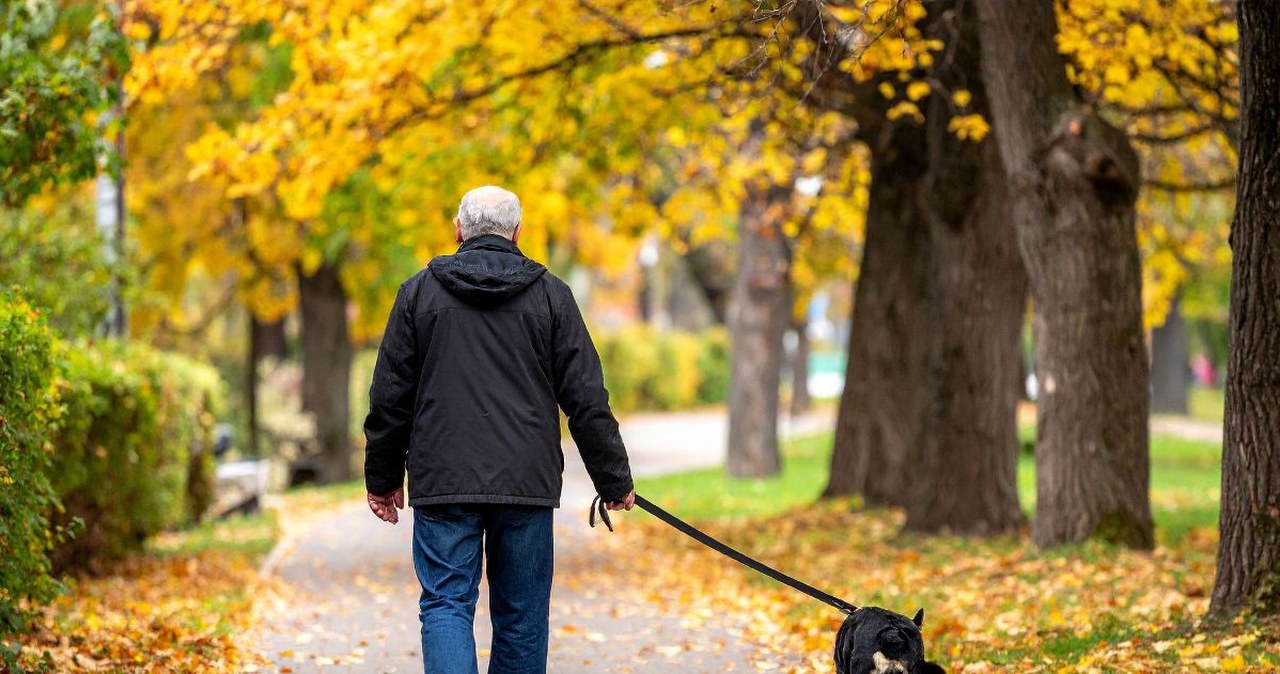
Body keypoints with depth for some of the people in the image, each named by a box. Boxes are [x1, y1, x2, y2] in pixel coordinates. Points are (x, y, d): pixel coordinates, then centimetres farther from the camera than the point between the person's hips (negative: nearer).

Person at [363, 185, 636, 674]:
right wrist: (614, 481, 11)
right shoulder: (550, 294, 5)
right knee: (521, 615, 8)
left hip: (443, 483, 0)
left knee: (446, 604, -2)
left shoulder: (420, 291, 6)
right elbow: (586, 399, 3)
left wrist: (382, 478, 17)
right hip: (527, 484, 1)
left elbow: (390, 396, 7)